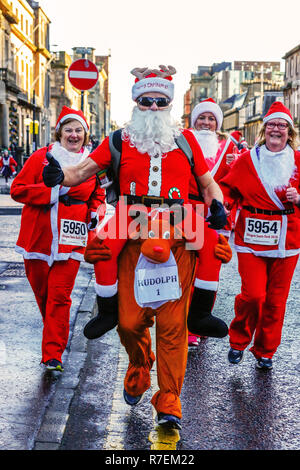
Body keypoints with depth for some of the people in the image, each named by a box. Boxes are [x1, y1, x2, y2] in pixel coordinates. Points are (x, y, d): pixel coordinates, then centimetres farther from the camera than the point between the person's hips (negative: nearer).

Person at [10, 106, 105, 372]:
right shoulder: (42, 157, 2)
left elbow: (98, 194, 23)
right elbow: (17, 189, -3)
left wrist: (95, 212, 2)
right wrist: (53, 192, -14)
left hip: (70, 239, -1)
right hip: (38, 237, 1)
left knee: (60, 296, -6)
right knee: (41, 292, 11)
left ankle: (53, 354, -1)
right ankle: (55, 334, 37)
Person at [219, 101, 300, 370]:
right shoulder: (248, 159, 4)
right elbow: (228, 188, 6)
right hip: (252, 239, -2)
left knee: (276, 299, 6)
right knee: (253, 294, -10)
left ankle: (265, 351, 25)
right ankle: (238, 341, 17)